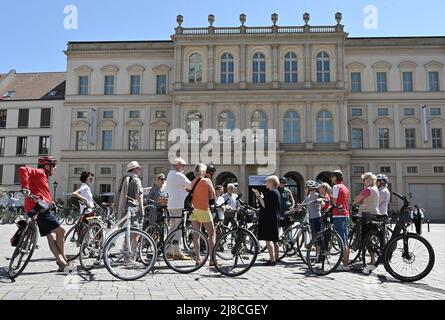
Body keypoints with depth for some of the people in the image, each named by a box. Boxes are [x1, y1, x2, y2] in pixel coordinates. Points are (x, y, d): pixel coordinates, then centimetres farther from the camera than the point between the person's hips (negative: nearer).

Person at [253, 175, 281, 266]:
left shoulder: (271, 192, -14)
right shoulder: (276, 192, 17)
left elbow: (265, 205, -21)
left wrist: (259, 196, -12)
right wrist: (260, 196, 18)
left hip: (269, 219, -11)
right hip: (275, 218, 11)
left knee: (268, 239, -10)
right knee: (273, 240, 18)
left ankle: (272, 259, -11)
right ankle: (276, 258, 26)